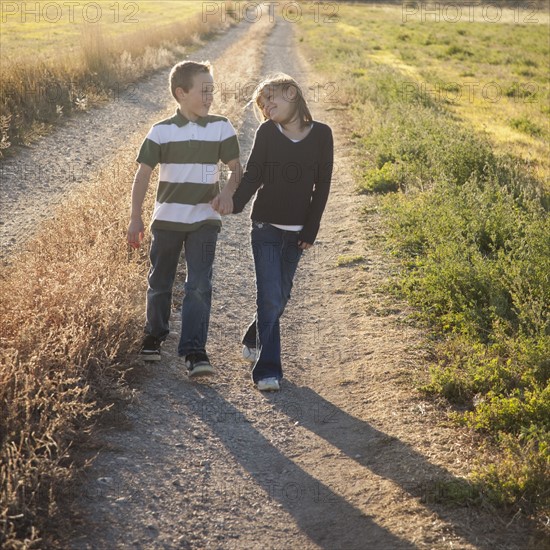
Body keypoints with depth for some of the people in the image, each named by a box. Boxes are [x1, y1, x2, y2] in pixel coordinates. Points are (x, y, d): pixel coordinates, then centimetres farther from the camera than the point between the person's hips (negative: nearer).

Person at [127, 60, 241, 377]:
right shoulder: (162, 132, -4)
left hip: (205, 221, 0)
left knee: (199, 285, -9)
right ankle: (154, 336, 33)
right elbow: (143, 175, 0)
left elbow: (236, 168, 5)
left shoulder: (222, 128, -1)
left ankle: (194, 351, -8)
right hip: (167, 220, 0)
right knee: (160, 283, 12)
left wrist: (228, 192, -17)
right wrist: (136, 219, -1)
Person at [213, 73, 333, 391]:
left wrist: (311, 230, -2)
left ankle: (253, 341, 39)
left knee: (280, 297, 12)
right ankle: (268, 370, -2)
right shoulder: (267, 132, -3)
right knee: (270, 298, -7)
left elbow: (322, 185, 1)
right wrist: (234, 204, -24)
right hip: (266, 228, -2)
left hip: (296, 233, 2)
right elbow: (253, 175, -5)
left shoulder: (321, 134, -2)